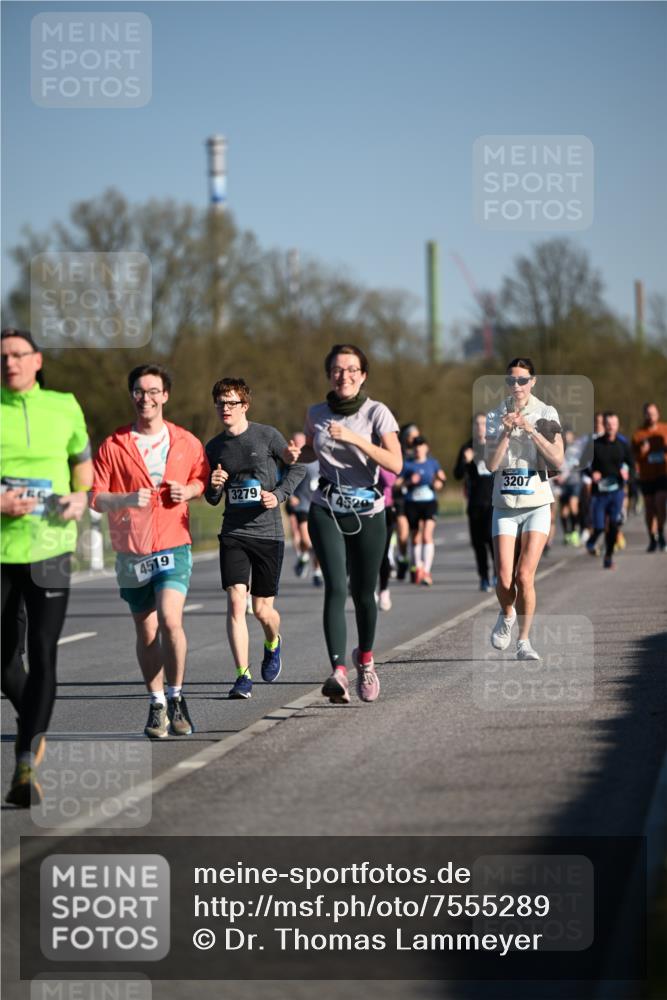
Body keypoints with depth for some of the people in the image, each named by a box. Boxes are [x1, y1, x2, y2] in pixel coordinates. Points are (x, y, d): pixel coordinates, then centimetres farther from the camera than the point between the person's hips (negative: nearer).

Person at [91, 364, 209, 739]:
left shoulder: (186, 442, 3)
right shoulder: (113, 446, 0)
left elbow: (202, 478, 19)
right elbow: (95, 497, -1)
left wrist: (188, 491, -3)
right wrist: (127, 499, -19)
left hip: (174, 547, -1)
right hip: (132, 551, 1)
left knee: (169, 619, -19)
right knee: (146, 632, 5)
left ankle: (176, 698, -3)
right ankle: (158, 706, 18)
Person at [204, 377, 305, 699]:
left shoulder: (266, 436, -4)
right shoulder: (214, 447, 7)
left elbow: (297, 468, 6)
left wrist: (279, 494, -10)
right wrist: (214, 487, -8)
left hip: (268, 532, -2)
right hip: (233, 533, 2)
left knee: (262, 609, 5)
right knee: (236, 602, -14)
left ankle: (273, 644, 40)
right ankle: (243, 676, -11)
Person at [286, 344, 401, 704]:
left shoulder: (377, 413, -7)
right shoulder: (316, 414, 3)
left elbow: (395, 464, -18)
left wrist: (353, 439, -26)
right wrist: (297, 453, 0)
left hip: (367, 513, -1)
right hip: (326, 512, 1)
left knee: (362, 593, 6)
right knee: (336, 587, -16)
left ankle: (365, 659, 34)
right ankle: (338, 672, -26)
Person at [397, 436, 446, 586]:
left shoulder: (433, 463, 8)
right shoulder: (407, 464, 3)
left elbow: (442, 478, 21)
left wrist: (439, 483, 0)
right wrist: (410, 482, -15)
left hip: (429, 502, -1)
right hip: (412, 503, 1)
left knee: (427, 535, -17)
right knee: (415, 538, 11)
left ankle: (426, 571, -21)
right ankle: (417, 567, 31)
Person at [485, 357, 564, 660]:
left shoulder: (546, 414, 1)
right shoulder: (495, 416, 5)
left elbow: (557, 460, -8)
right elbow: (492, 464, -4)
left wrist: (531, 430, -16)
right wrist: (506, 432, -16)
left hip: (537, 504, -1)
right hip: (505, 506, 1)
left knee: (524, 576, -12)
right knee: (504, 577, -7)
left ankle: (524, 640, 1)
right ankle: (506, 616, 25)